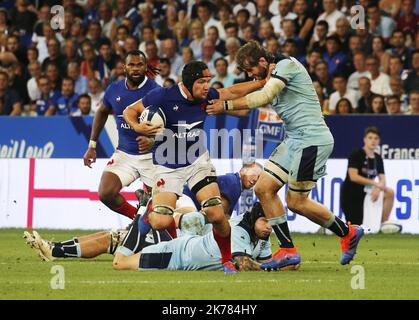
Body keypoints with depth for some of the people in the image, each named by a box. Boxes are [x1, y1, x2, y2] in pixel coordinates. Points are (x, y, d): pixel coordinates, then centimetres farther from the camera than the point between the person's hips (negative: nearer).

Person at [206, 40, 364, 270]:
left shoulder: (286, 64, -11)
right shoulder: (268, 80, 17)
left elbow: (263, 97, -23)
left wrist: (226, 105, -22)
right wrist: (216, 103, 6)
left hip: (312, 139, -10)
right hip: (294, 140, 10)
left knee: (296, 202, -7)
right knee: (263, 189, 4)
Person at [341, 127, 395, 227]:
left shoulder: (378, 158, 6)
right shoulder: (356, 155, -13)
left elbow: (382, 179, -1)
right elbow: (353, 177, -24)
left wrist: (378, 188, -25)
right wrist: (375, 183, -26)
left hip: (365, 192, 6)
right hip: (350, 195, -6)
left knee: (390, 193, -14)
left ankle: (383, 223, -7)